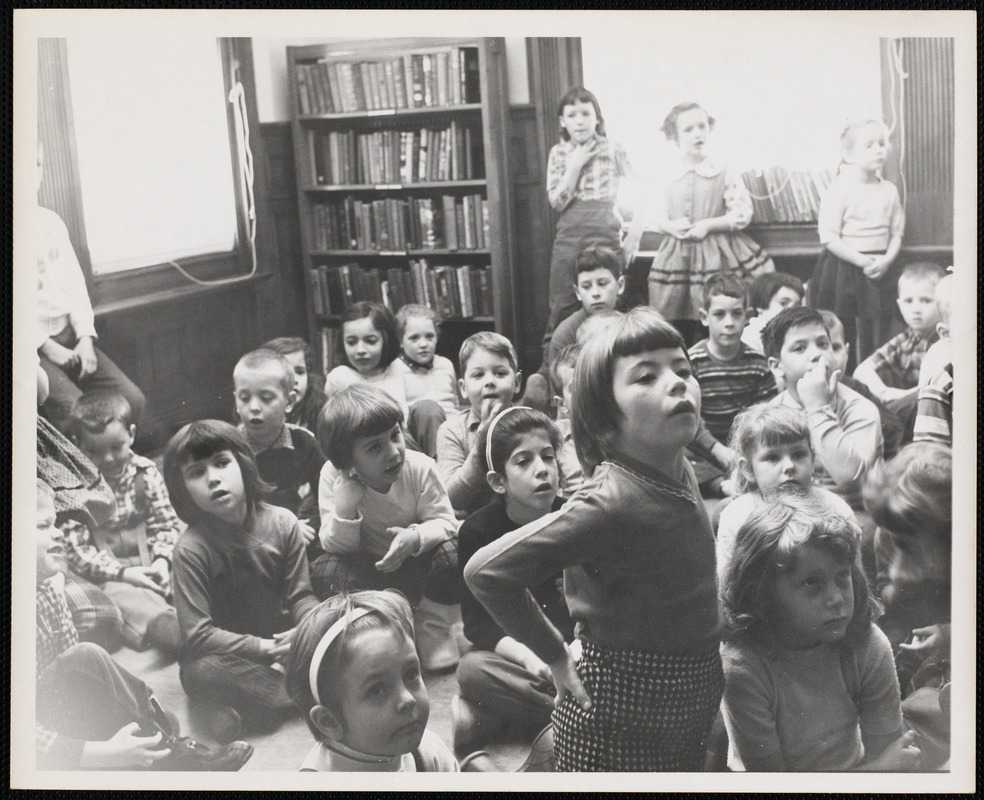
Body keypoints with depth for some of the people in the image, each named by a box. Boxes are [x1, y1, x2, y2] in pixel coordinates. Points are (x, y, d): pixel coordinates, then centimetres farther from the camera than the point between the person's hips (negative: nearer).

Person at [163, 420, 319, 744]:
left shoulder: (282, 522, -7)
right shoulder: (191, 548, -17)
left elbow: (300, 595, -2)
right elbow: (197, 634, -21)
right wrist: (264, 648, -25)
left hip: (281, 634, 4)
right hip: (225, 652, -3)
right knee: (201, 673, -36)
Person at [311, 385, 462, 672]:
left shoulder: (420, 467, -19)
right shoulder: (333, 477, -19)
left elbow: (444, 521, -15)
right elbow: (337, 547, -15)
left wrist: (416, 537, -38)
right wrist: (344, 506, -35)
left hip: (417, 562, 0)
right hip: (370, 570, 0)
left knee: (452, 554, -32)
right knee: (322, 570, -29)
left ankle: (434, 627, -3)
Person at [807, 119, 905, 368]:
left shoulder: (889, 191, 7)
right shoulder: (839, 190, -9)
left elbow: (897, 233, 10)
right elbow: (829, 238, -14)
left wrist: (887, 260, -8)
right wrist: (862, 261, -17)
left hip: (878, 271, 5)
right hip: (843, 269, -4)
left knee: (875, 336, 6)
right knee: (840, 334, 0)